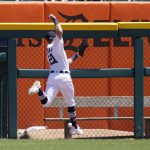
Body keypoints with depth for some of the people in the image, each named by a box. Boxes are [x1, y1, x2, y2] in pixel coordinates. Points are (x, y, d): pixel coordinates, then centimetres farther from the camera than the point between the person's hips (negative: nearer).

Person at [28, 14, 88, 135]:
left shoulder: (49, 49, 24)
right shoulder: (57, 44, 1)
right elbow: (59, 31, -19)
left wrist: (77, 54, 34)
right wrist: (55, 19, -2)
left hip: (52, 77, 5)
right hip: (64, 77, -5)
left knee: (45, 103, -11)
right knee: (71, 103, 15)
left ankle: (39, 89, -35)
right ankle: (75, 126, 23)